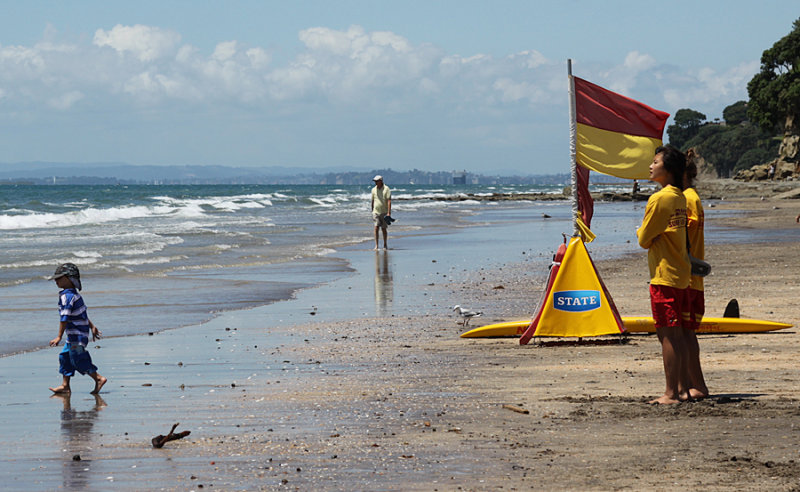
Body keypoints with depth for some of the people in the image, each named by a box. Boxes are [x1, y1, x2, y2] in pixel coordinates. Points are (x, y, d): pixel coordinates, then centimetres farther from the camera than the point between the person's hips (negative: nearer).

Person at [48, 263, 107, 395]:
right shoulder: (74, 294, 14)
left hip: (77, 334, -10)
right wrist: (92, 326, 30)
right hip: (73, 335, 10)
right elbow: (83, 313, 23)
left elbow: (65, 318, -21)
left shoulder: (67, 296, -18)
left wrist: (59, 337, -19)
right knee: (65, 356, 11)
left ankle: (99, 379, -1)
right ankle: (65, 385, 13)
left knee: (78, 359, -6)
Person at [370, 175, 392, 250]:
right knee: (376, 228, -10)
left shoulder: (386, 189, -8)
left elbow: (389, 201, -14)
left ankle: (385, 245, 20)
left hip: (384, 212, -2)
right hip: (376, 212, 2)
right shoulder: (374, 190, 5)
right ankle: (376, 246, -11)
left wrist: (389, 213, -21)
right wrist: (372, 212, 16)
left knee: (384, 229, 5)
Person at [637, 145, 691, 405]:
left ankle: (671, 393, -7)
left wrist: (641, 232, 9)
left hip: (663, 275, -9)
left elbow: (644, 240, -10)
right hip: (680, 273, 9)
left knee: (667, 334, -7)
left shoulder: (659, 199, -15)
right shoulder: (680, 197, 12)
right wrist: (651, 235, 10)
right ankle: (681, 388, 16)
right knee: (676, 334, 13)